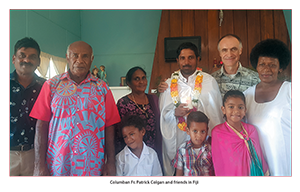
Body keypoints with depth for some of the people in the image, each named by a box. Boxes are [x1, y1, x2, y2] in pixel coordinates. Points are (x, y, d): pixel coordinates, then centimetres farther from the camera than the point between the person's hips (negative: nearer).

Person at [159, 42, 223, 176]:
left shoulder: (209, 81, 3)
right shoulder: (168, 84, 6)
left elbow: (217, 112, 4)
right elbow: (162, 114, 9)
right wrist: (175, 113, -11)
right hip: (176, 140, 1)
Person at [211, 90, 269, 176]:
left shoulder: (251, 129, -1)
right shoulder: (217, 132, -14)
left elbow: (260, 154, 6)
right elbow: (218, 163, -9)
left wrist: (265, 173, 7)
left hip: (255, 173, 3)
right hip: (233, 174, -3)